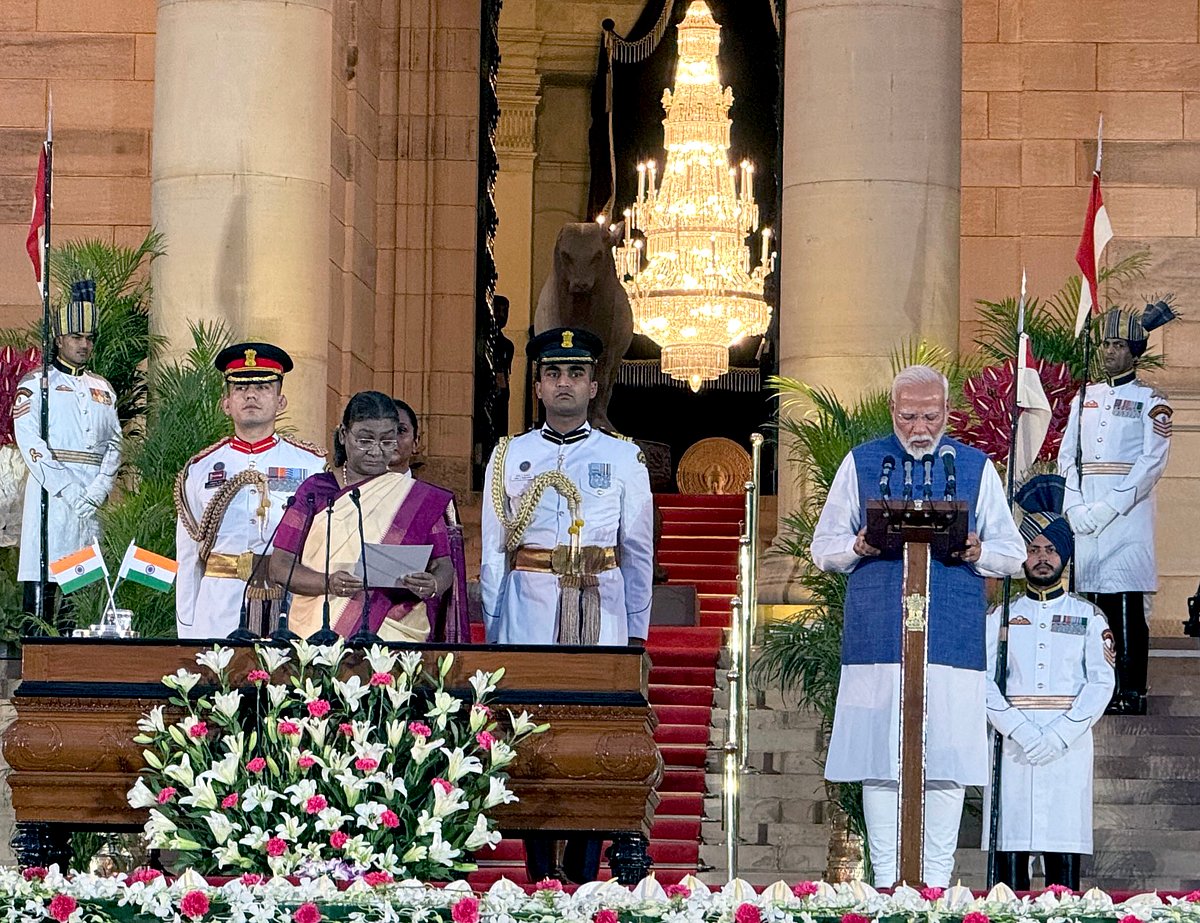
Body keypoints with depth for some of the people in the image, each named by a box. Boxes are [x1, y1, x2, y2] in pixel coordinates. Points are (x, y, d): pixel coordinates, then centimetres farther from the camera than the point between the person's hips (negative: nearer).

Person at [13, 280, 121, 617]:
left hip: (92, 498, 4)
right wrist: (68, 490, -15)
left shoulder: (103, 389, 18)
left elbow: (114, 445, 10)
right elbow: (29, 442, -7)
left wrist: (98, 490, -7)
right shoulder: (37, 383, 4)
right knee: (41, 584, -9)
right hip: (51, 493, -4)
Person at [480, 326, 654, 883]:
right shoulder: (509, 457, 11)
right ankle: (539, 877, 2)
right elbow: (492, 551, 11)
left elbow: (639, 551, 11)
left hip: (601, 612, 0)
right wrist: (494, 627, 5)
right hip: (529, 612, 1)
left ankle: (584, 878, 1)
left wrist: (637, 629, 7)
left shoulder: (623, 458, 10)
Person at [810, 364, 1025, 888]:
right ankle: (886, 880, 5)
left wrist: (977, 553, -11)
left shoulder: (976, 467, 11)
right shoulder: (860, 465, 11)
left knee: (947, 765, -1)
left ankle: (936, 880, 6)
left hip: (954, 642, 0)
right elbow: (823, 549, 12)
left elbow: (1013, 553, 11)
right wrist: (859, 547, -10)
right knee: (879, 763, -2)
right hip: (877, 641, 0)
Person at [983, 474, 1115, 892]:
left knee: (1064, 856, -4)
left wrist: (1058, 736, -11)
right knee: (1009, 850, -4)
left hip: (1069, 745, -1)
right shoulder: (1000, 617, 13)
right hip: (1011, 746, 1)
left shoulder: (1089, 617, 10)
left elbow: (1101, 684, 1)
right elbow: (984, 682, 3)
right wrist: (1020, 732, -13)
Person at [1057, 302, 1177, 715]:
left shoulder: (1151, 400, 1)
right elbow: (1066, 456, 12)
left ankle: (1132, 692, -7)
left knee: (1127, 604, -8)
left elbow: (1152, 461, -8)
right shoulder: (1085, 397, 17)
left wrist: (1108, 508, -15)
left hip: (1128, 516, -5)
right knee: (1095, 602, 3)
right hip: (1084, 520, 5)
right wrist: (1075, 507, -4)